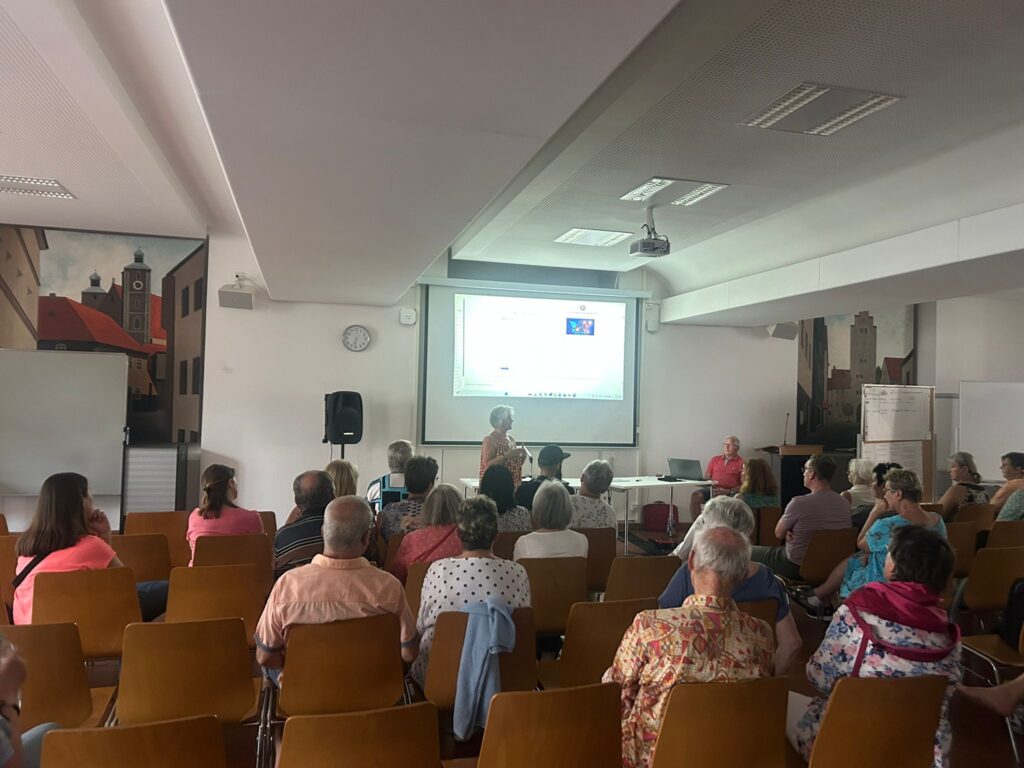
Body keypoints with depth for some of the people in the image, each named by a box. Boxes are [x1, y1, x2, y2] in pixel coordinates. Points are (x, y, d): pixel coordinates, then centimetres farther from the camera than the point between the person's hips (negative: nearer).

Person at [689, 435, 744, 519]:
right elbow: (706, 477, 19)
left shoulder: (742, 462, 5)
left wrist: (729, 491, -16)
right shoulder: (715, 459, 20)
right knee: (695, 495, -24)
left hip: (730, 493, -4)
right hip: (712, 489, 4)